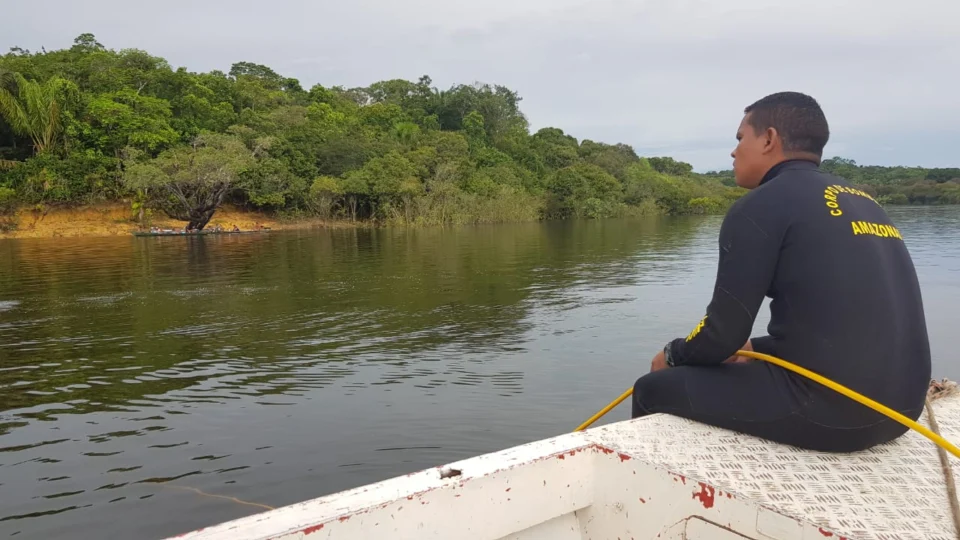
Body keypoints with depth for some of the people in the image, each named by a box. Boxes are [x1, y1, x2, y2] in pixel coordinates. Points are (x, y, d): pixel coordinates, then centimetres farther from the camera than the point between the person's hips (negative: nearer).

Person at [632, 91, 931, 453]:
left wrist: (674, 355, 10)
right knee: (741, 372, 31)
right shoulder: (863, 202, 16)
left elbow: (724, 331, -10)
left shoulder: (762, 204, -9)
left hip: (827, 408, -9)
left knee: (653, 389, 5)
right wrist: (756, 349, 27)